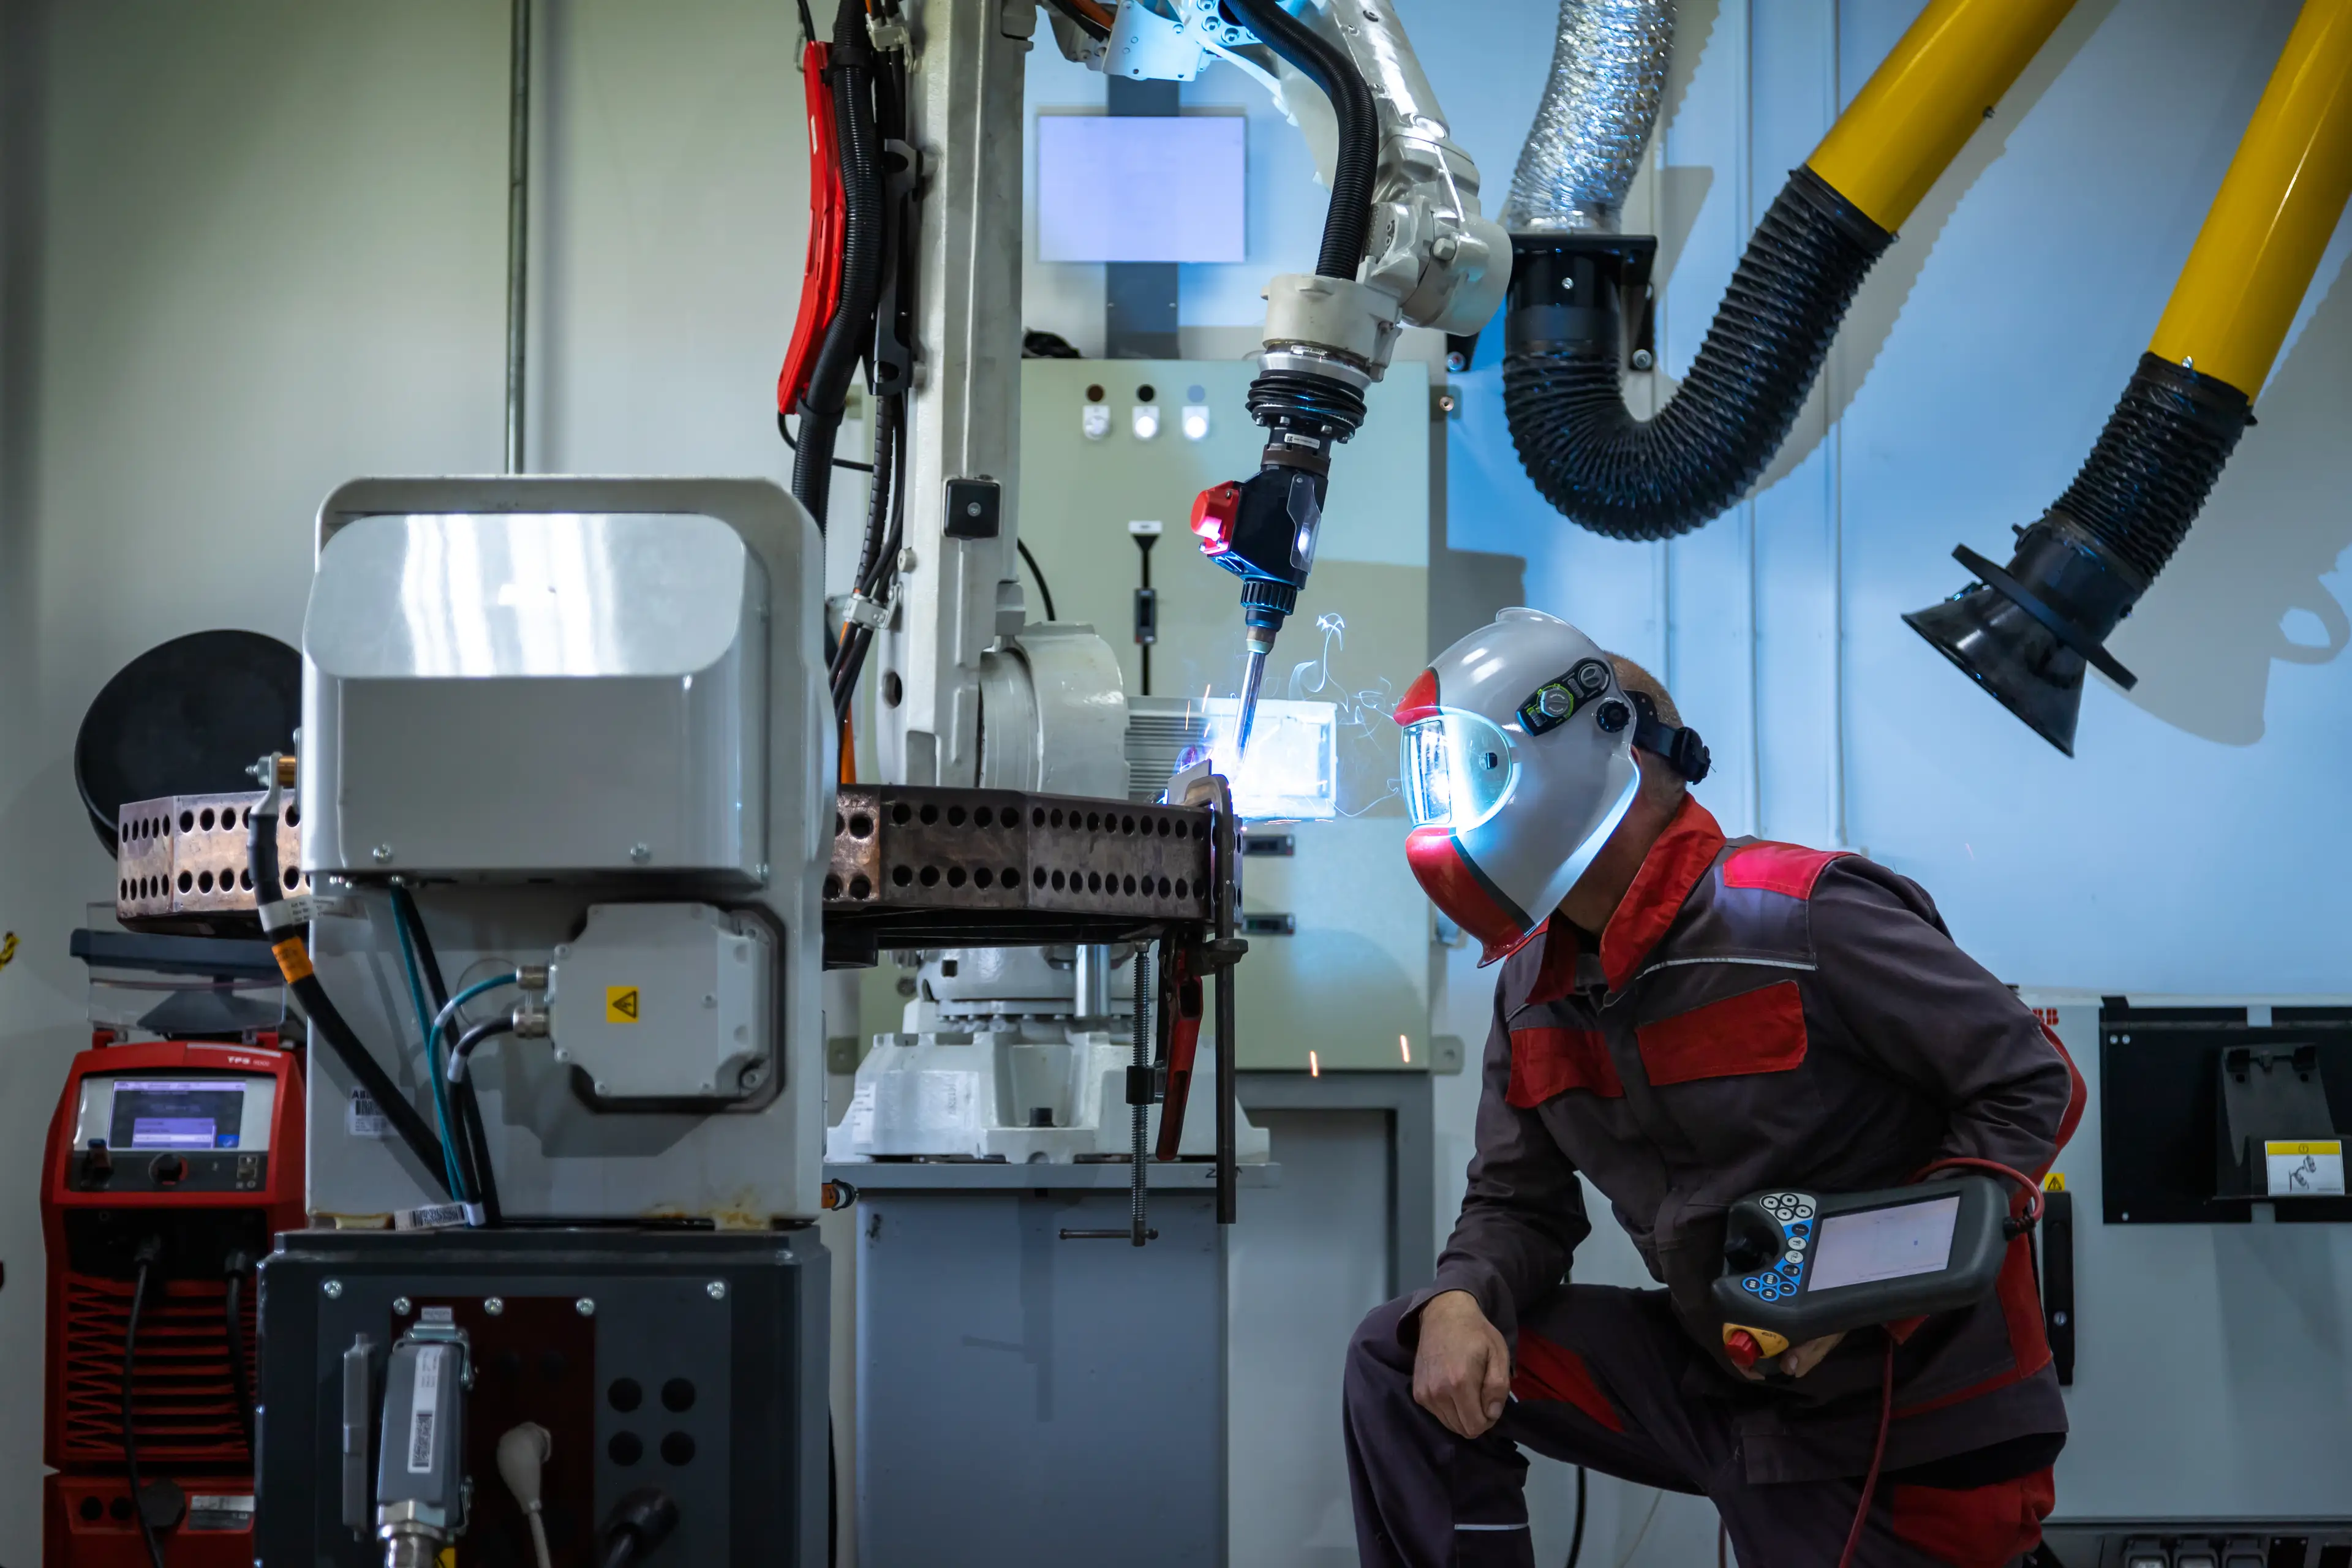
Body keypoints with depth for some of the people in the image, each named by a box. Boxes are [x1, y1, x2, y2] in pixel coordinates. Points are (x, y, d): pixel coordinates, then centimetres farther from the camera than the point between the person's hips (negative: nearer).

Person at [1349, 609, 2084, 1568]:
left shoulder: (1801, 920, -20)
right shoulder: (1536, 986, 4)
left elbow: (2034, 1088, -18)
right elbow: (1519, 1203, 10)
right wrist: (1461, 1301, -14)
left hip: (1906, 1425, -7)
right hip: (1721, 1379, 7)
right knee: (1401, 1364, -4)